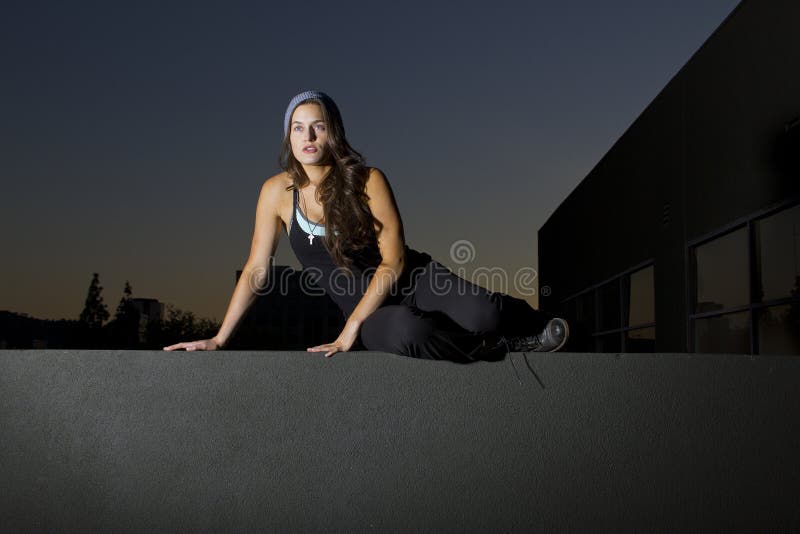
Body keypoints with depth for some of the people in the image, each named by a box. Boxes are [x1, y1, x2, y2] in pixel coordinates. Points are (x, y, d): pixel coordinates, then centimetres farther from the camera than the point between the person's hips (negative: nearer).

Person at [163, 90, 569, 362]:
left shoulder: (368, 181, -11)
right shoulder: (278, 191, -6)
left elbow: (393, 261, -13)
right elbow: (256, 271, -1)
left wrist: (349, 331, -20)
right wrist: (219, 338, -4)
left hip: (413, 280, 0)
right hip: (369, 310, 0)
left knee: (481, 314, -31)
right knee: (403, 332, -39)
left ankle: (531, 322, 7)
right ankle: (495, 346, -9)